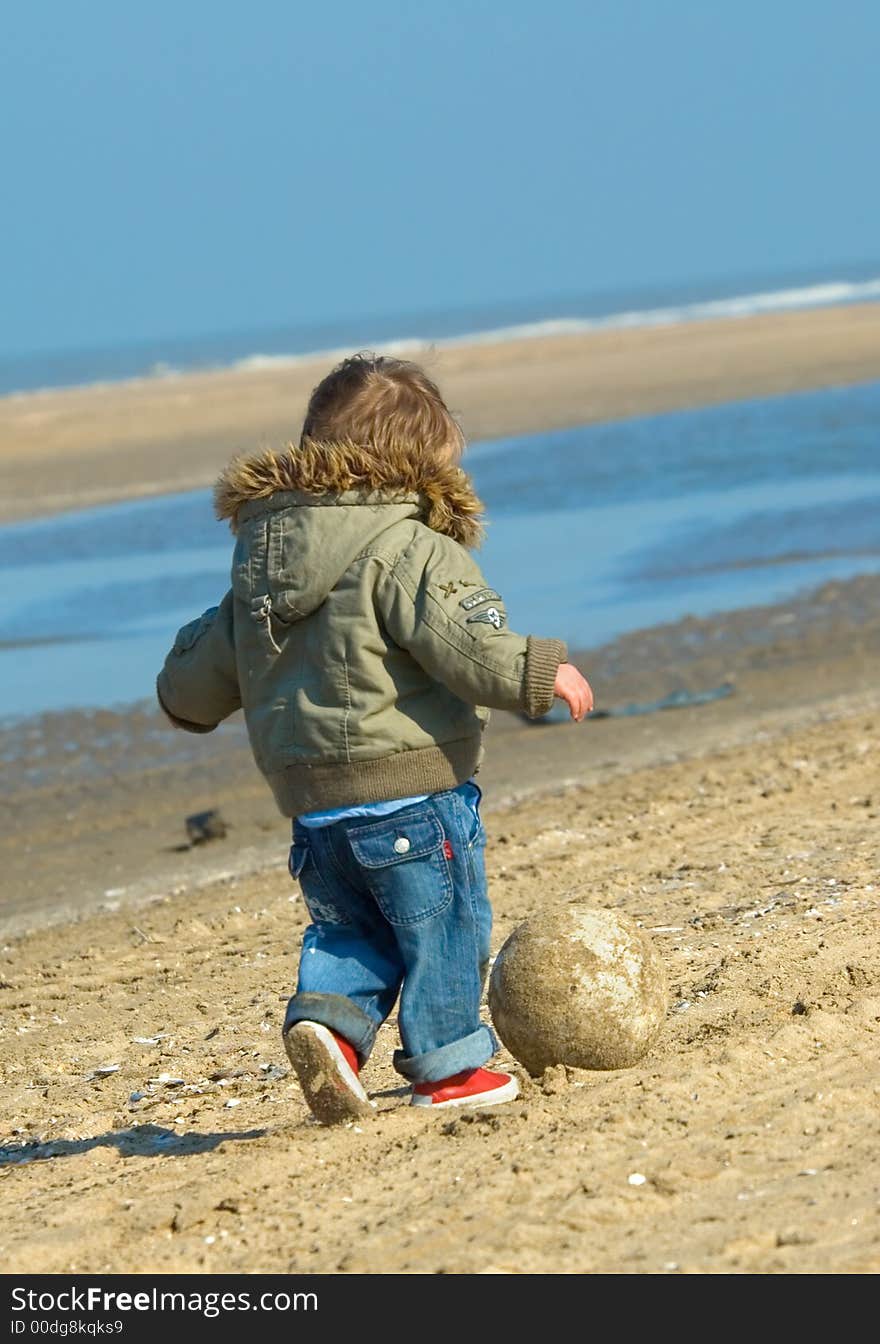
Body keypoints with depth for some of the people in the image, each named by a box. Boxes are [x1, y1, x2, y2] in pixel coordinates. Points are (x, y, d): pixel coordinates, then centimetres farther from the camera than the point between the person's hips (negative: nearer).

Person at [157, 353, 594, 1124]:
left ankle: (328, 1019, -1)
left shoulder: (260, 555, 11)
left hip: (309, 793, 7)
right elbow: (466, 643, -22)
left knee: (351, 925, 20)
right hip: (409, 784, -7)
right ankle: (448, 1065, 12)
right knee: (444, 923, 6)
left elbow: (212, 662, 20)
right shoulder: (409, 551, -13)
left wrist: (190, 698, 40)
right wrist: (540, 673, -9)